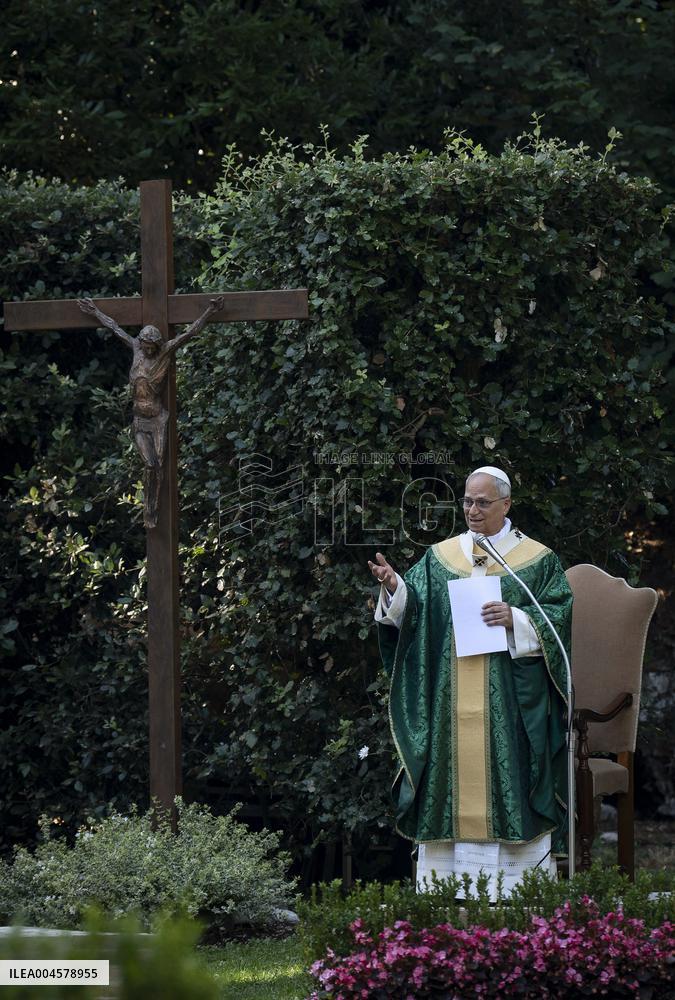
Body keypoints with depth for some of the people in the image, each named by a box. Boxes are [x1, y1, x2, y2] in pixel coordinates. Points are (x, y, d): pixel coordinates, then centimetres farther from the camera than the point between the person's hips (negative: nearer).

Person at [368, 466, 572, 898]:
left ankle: (517, 891, -2)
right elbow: (412, 610, 4)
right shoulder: (440, 558, 12)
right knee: (454, 779, 1)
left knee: (508, 781, -6)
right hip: (450, 701, 3)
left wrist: (517, 619, -16)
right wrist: (394, 588, -16)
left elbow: (562, 616, -1)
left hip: (510, 699, -3)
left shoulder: (537, 560, 4)